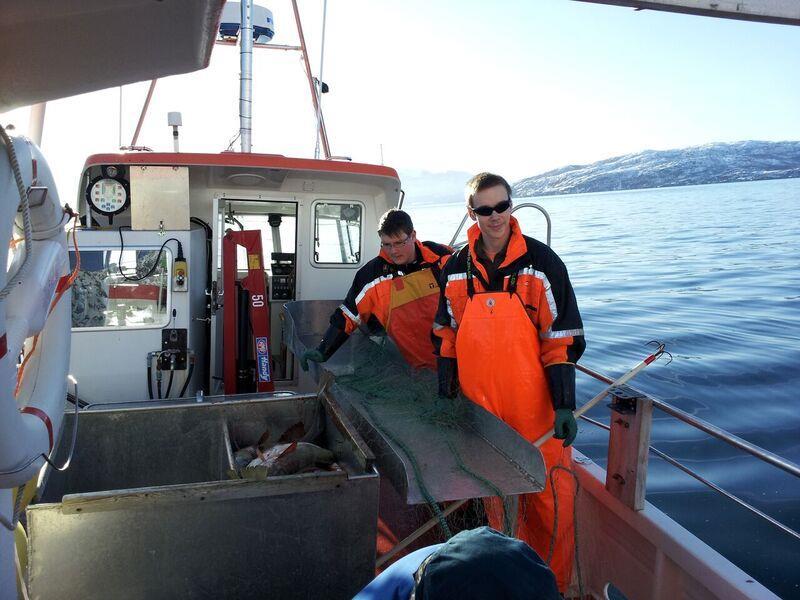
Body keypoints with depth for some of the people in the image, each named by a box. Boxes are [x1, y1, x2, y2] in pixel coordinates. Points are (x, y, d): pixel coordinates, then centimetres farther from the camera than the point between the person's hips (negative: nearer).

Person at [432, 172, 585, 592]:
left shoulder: (542, 262, -5)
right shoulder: (457, 269, 5)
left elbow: (562, 339, -5)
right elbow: (446, 336, 12)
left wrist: (565, 404, -10)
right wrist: (446, 393, 9)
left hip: (536, 408, -3)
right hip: (481, 407, 3)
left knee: (550, 501, 3)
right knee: (494, 498, 16)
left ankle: (553, 583, 25)